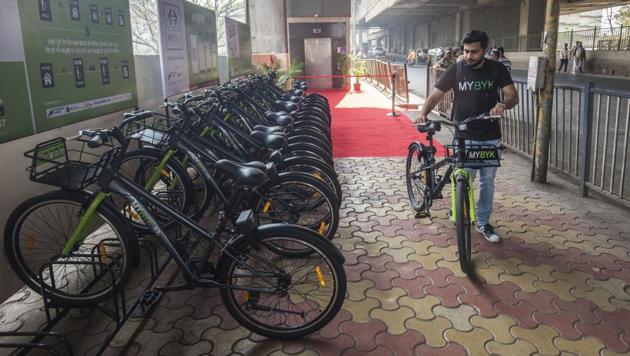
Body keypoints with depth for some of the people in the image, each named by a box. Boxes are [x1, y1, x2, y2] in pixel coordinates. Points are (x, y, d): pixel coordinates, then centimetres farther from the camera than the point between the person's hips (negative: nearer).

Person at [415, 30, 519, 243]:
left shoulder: (496, 70, -1)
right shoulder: (455, 71, -4)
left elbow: (513, 96, -7)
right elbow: (435, 95, -6)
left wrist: (503, 104, -32)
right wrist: (423, 113, -26)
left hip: (490, 137, 2)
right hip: (464, 137, -2)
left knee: (487, 182, 10)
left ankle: (483, 223, 25)